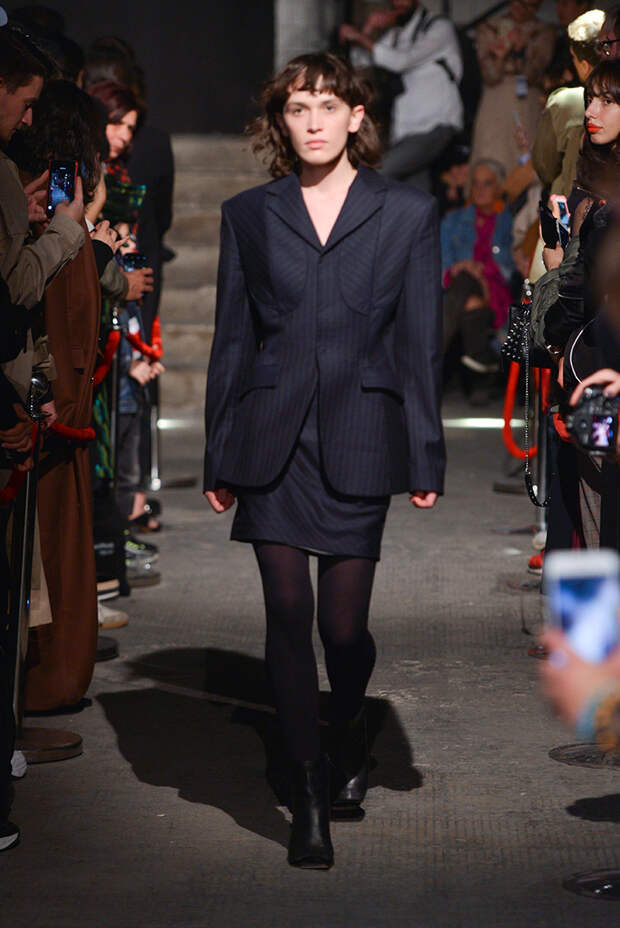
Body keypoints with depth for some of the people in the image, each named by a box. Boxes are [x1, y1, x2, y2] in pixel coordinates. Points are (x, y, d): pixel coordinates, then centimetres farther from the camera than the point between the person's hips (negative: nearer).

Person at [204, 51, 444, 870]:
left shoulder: (406, 213, 5)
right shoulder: (249, 215, 9)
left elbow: (421, 343, 4)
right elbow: (231, 340, 10)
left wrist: (426, 459, 0)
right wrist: (220, 460, 7)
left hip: (358, 441, -1)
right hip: (272, 440, 1)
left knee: (343, 624, 0)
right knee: (289, 614, -3)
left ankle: (350, 737, 32)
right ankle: (309, 794, 6)